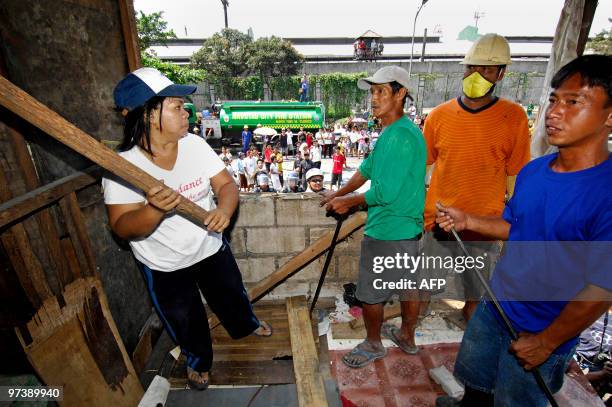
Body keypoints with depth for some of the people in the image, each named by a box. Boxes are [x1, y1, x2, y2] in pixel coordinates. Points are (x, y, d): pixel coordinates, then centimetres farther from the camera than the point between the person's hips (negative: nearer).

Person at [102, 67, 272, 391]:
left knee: (232, 297, 27)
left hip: (211, 248, 3)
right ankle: (198, 359, 54)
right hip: (164, 267, -3)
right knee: (186, 321, 20)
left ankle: (246, 325, 62)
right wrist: (154, 209, -44)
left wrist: (224, 209, -33)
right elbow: (123, 228, -24)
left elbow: (226, 185, -11)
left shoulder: (195, 144, -13)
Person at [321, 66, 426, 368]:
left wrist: (348, 202, -12)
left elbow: (385, 193, -27)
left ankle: (373, 345, 32)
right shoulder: (392, 132, 9)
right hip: (408, 228, 10)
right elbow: (368, 168, 17)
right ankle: (406, 336, 44)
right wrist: (339, 193, 18)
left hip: (386, 232, -10)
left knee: (369, 294, 9)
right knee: (405, 284, 23)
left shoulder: (400, 136, -24)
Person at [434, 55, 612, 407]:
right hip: (495, 306, 6)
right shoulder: (533, 170, -5)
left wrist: (547, 341, -16)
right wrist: (467, 221, -5)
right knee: (475, 378, 28)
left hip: (543, 332, -6)